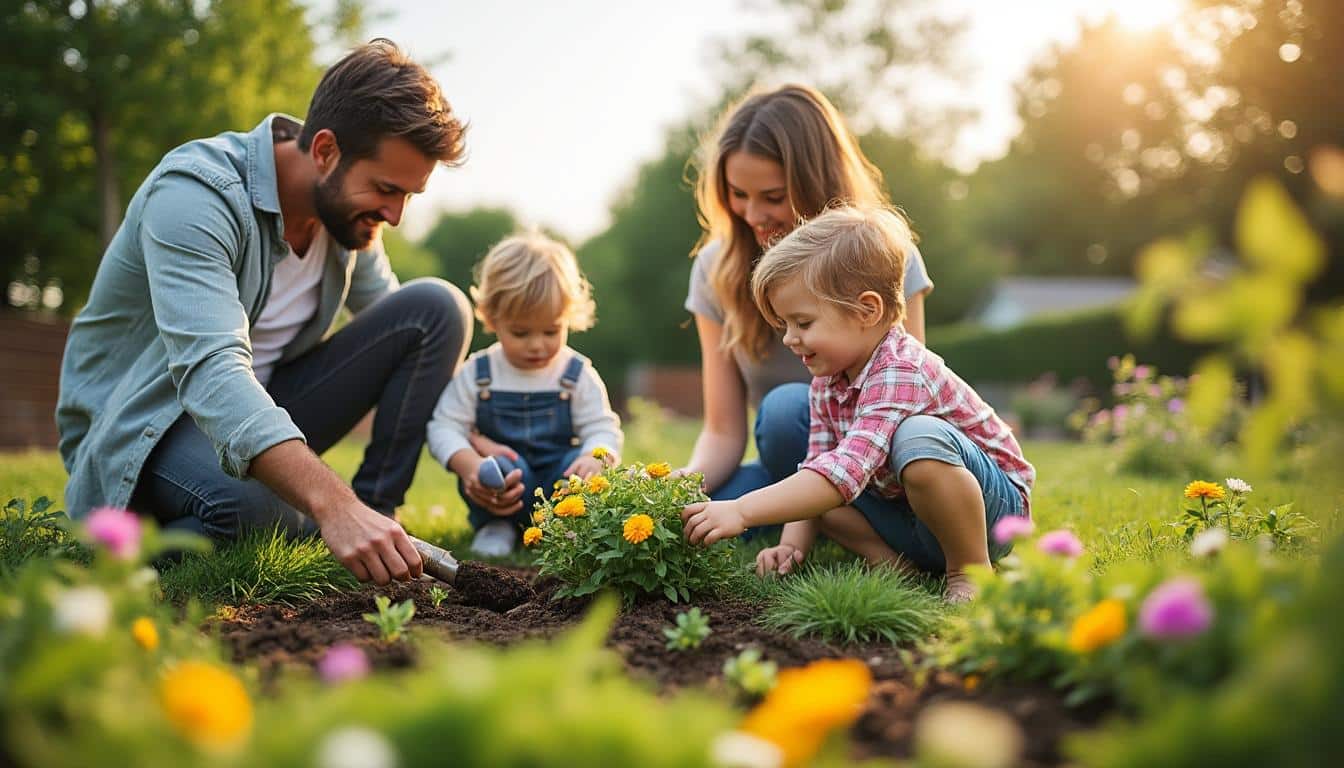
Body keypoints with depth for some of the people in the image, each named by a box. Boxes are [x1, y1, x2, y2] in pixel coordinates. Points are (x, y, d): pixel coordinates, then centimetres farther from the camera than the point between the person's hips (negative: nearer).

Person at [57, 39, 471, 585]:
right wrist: (332, 505, -54)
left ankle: (374, 514, -9)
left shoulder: (349, 204, -4)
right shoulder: (195, 192, -26)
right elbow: (210, 373, -40)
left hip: (262, 413, 7)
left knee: (439, 307, -11)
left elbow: (404, 330, 8)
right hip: (143, 423, -7)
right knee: (252, 506, -42)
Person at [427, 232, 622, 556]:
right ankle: (496, 527, -8)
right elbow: (445, 426, -2)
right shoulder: (476, 374, -1)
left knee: (581, 464, -30)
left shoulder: (578, 376, -1)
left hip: (558, 482, 1)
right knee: (494, 470, -33)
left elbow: (602, 428, -4)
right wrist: (468, 464, -25)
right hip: (506, 485, 0)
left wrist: (596, 458, -30)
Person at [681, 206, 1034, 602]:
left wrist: (741, 511, -43)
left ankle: (972, 569, -18)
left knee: (919, 437, -37)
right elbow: (818, 466, 2)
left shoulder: (900, 372, -29)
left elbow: (847, 470, -40)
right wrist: (793, 545, -16)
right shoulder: (827, 384, 1)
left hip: (996, 504, -8)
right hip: (910, 523, 8)